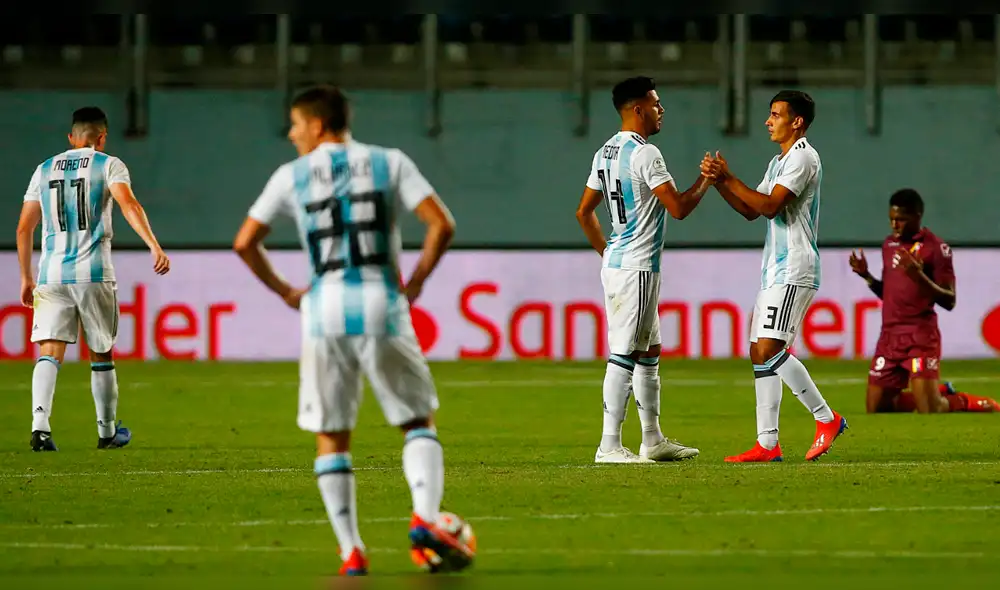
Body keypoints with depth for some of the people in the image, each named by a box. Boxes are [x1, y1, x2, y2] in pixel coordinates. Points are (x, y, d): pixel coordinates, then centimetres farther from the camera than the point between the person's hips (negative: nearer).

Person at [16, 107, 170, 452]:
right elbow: (129, 205, -16)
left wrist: (26, 278, 22)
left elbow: (24, 227, 15)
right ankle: (107, 432, 21)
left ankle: (40, 424, -25)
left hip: (52, 273, 2)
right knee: (102, 355, 11)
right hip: (93, 274, -2)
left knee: (50, 353, -5)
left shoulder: (45, 170, 14)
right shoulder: (108, 165, 3)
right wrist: (154, 246, -24)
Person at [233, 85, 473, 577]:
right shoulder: (390, 163, 7)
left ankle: (351, 551, 1)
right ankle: (425, 518, -15)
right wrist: (415, 282, 5)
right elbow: (442, 225, -4)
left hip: (325, 309, 0)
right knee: (419, 422, 9)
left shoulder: (292, 176, 7)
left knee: (331, 438, 9)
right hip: (382, 305, 0)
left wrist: (284, 291, 16)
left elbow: (245, 243, 5)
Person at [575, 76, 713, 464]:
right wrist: (705, 181, -1)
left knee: (649, 352, 16)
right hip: (637, 268, -10)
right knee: (624, 355, -9)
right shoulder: (644, 153, -16)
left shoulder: (606, 153, 12)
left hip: (616, 263, 10)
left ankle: (653, 440, 21)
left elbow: (584, 212, 18)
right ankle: (610, 445, -10)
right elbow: (679, 208, -17)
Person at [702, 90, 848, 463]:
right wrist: (719, 183, 9)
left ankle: (826, 418, -10)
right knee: (759, 354, 5)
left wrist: (729, 178, -16)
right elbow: (752, 211, 21)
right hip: (774, 270, 10)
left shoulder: (803, 158, -10)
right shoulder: (779, 162, 22)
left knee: (770, 349, -19)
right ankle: (767, 444, 4)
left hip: (794, 271, -10)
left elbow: (771, 206, -19)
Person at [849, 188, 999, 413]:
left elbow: (949, 301, -11)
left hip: (921, 336, -7)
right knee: (875, 409, 5)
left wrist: (919, 277, -25)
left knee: (929, 412, -17)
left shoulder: (936, 247, -8)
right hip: (889, 335, 7)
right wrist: (866, 276, 6)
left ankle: (966, 402, 17)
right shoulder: (889, 244, 14)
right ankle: (940, 393, 25)